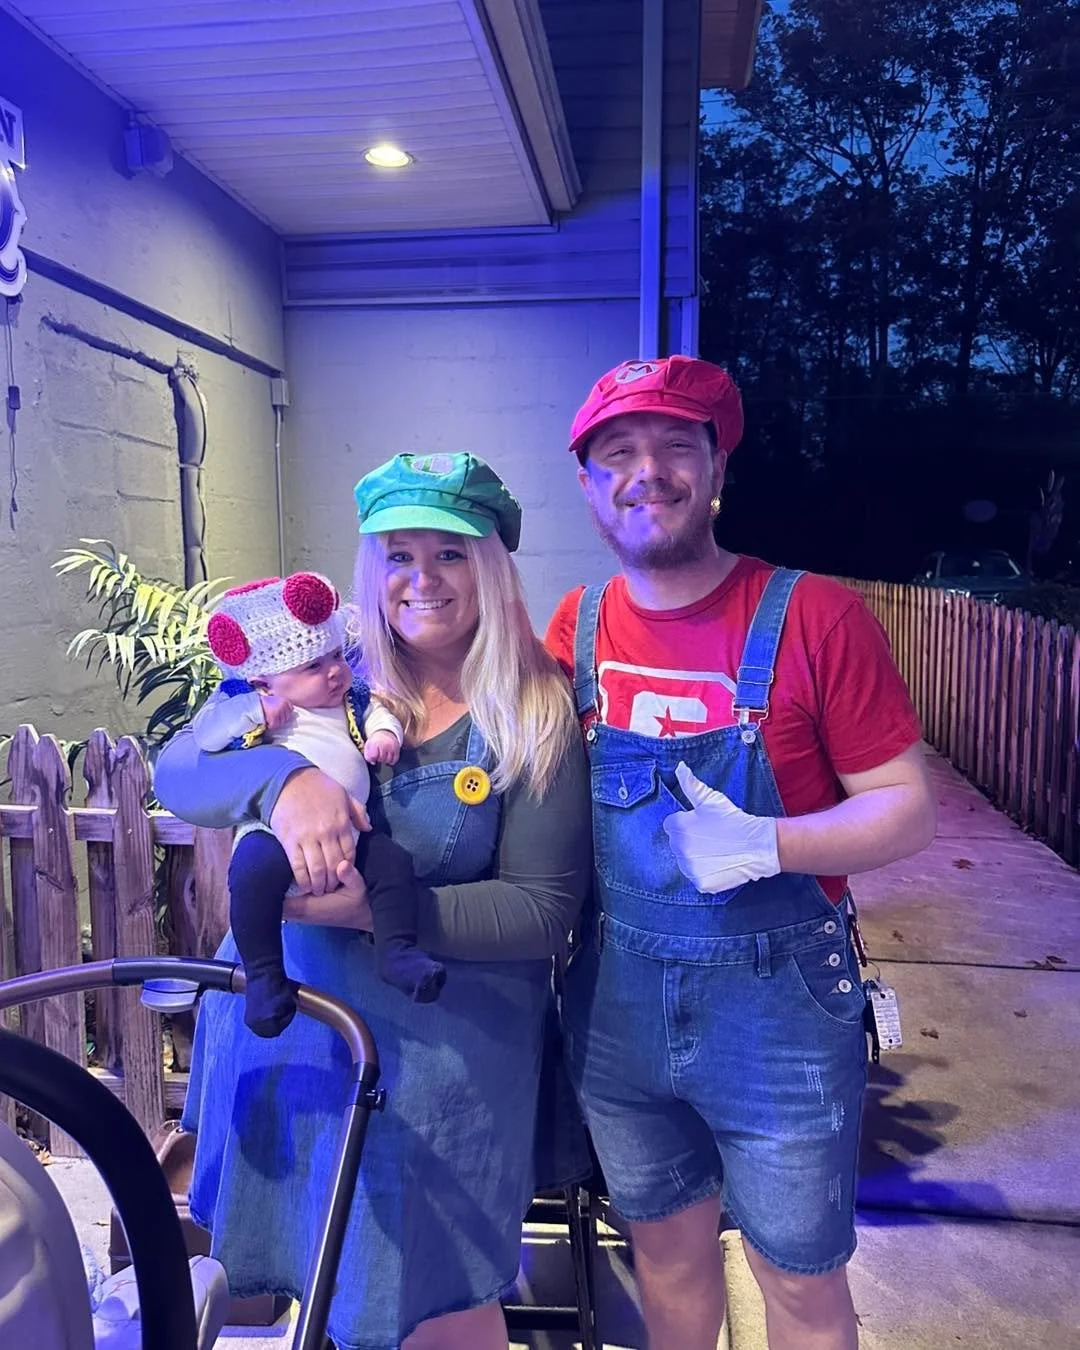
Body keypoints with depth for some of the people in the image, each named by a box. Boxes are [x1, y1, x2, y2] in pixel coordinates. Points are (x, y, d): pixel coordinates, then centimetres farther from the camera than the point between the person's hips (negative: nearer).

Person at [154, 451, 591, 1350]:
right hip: (281, 1006, 4)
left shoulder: (535, 718, -11)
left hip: (440, 1041, -3)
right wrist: (284, 777, -34)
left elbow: (545, 908, -14)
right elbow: (177, 771, -13)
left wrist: (376, 909, -25)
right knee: (303, 1258, 24)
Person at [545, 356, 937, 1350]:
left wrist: (768, 845, -27)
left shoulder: (812, 615, -14)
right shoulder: (577, 627, -2)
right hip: (618, 998, 4)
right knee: (666, 1246, 24)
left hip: (778, 1003, -3)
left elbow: (906, 810, -10)